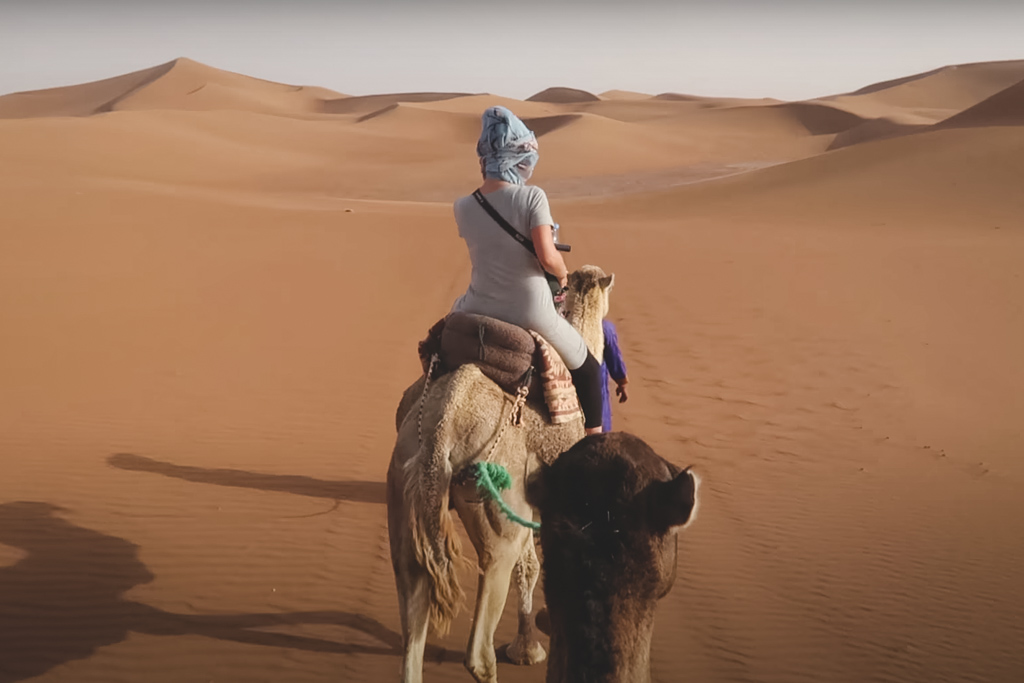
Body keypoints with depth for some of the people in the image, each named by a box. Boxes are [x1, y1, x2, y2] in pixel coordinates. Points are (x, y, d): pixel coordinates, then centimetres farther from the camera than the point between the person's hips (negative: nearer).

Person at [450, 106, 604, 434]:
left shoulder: (463, 207, -2)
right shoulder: (532, 197, -14)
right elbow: (547, 257, -19)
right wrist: (563, 273, 2)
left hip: (480, 310, 3)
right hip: (530, 314, -3)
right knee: (587, 367, 20)